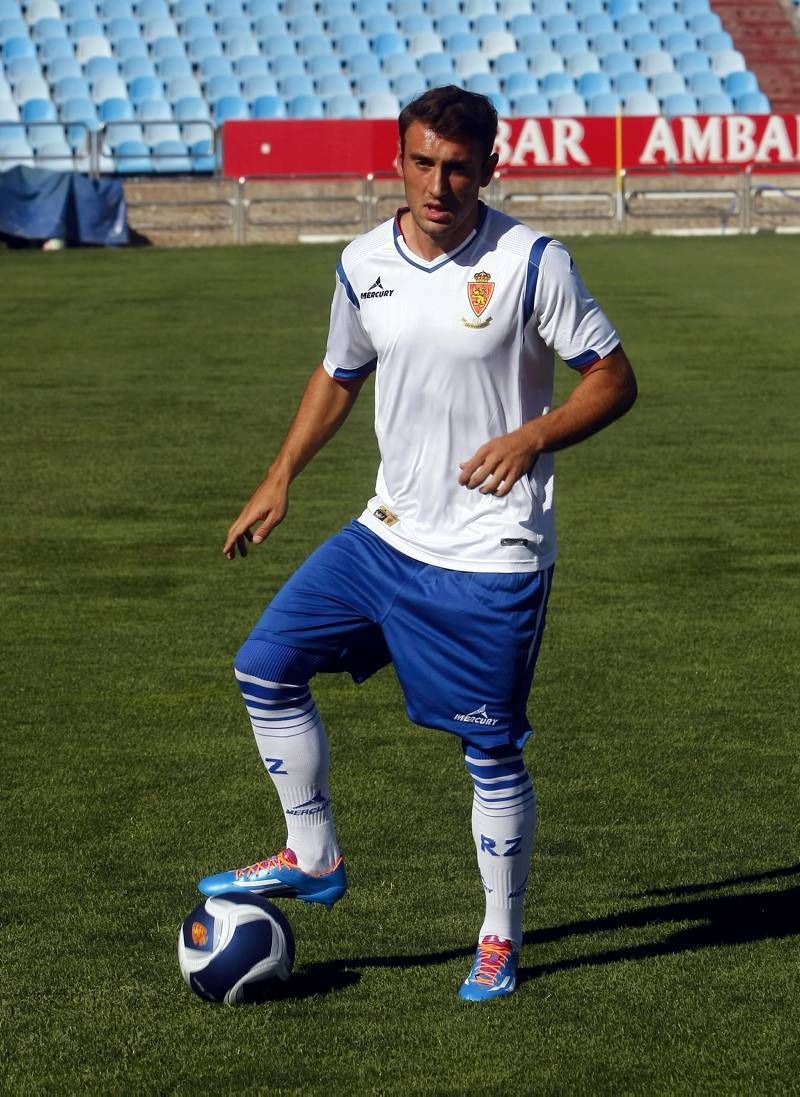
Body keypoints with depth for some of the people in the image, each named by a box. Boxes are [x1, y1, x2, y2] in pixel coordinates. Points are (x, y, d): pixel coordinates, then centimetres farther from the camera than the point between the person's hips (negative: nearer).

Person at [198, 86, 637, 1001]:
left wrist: (533, 436, -24)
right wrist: (281, 476, 12)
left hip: (492, 557, -5)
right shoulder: (364, 265, 2)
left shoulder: (531, 263, -12)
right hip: (389, 536, 6)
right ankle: (312, 860, 19)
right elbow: (339, 375, 19)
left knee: (490, 751, 0)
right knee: (266, 668, 4)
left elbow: (613, 379, -8)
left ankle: (500, 941, 19)